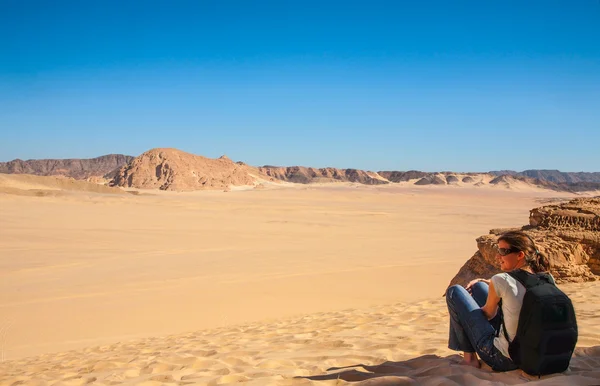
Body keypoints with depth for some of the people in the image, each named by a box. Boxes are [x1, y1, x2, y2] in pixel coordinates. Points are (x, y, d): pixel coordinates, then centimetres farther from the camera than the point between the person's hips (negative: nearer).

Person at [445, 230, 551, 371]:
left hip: (503, 359, -7)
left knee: (455, 292, 4)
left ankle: (470, 358, 11)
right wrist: (487, 282, 18)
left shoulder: (501, 280, -22)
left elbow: (488, 314, -4)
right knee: (479, 287, 20)